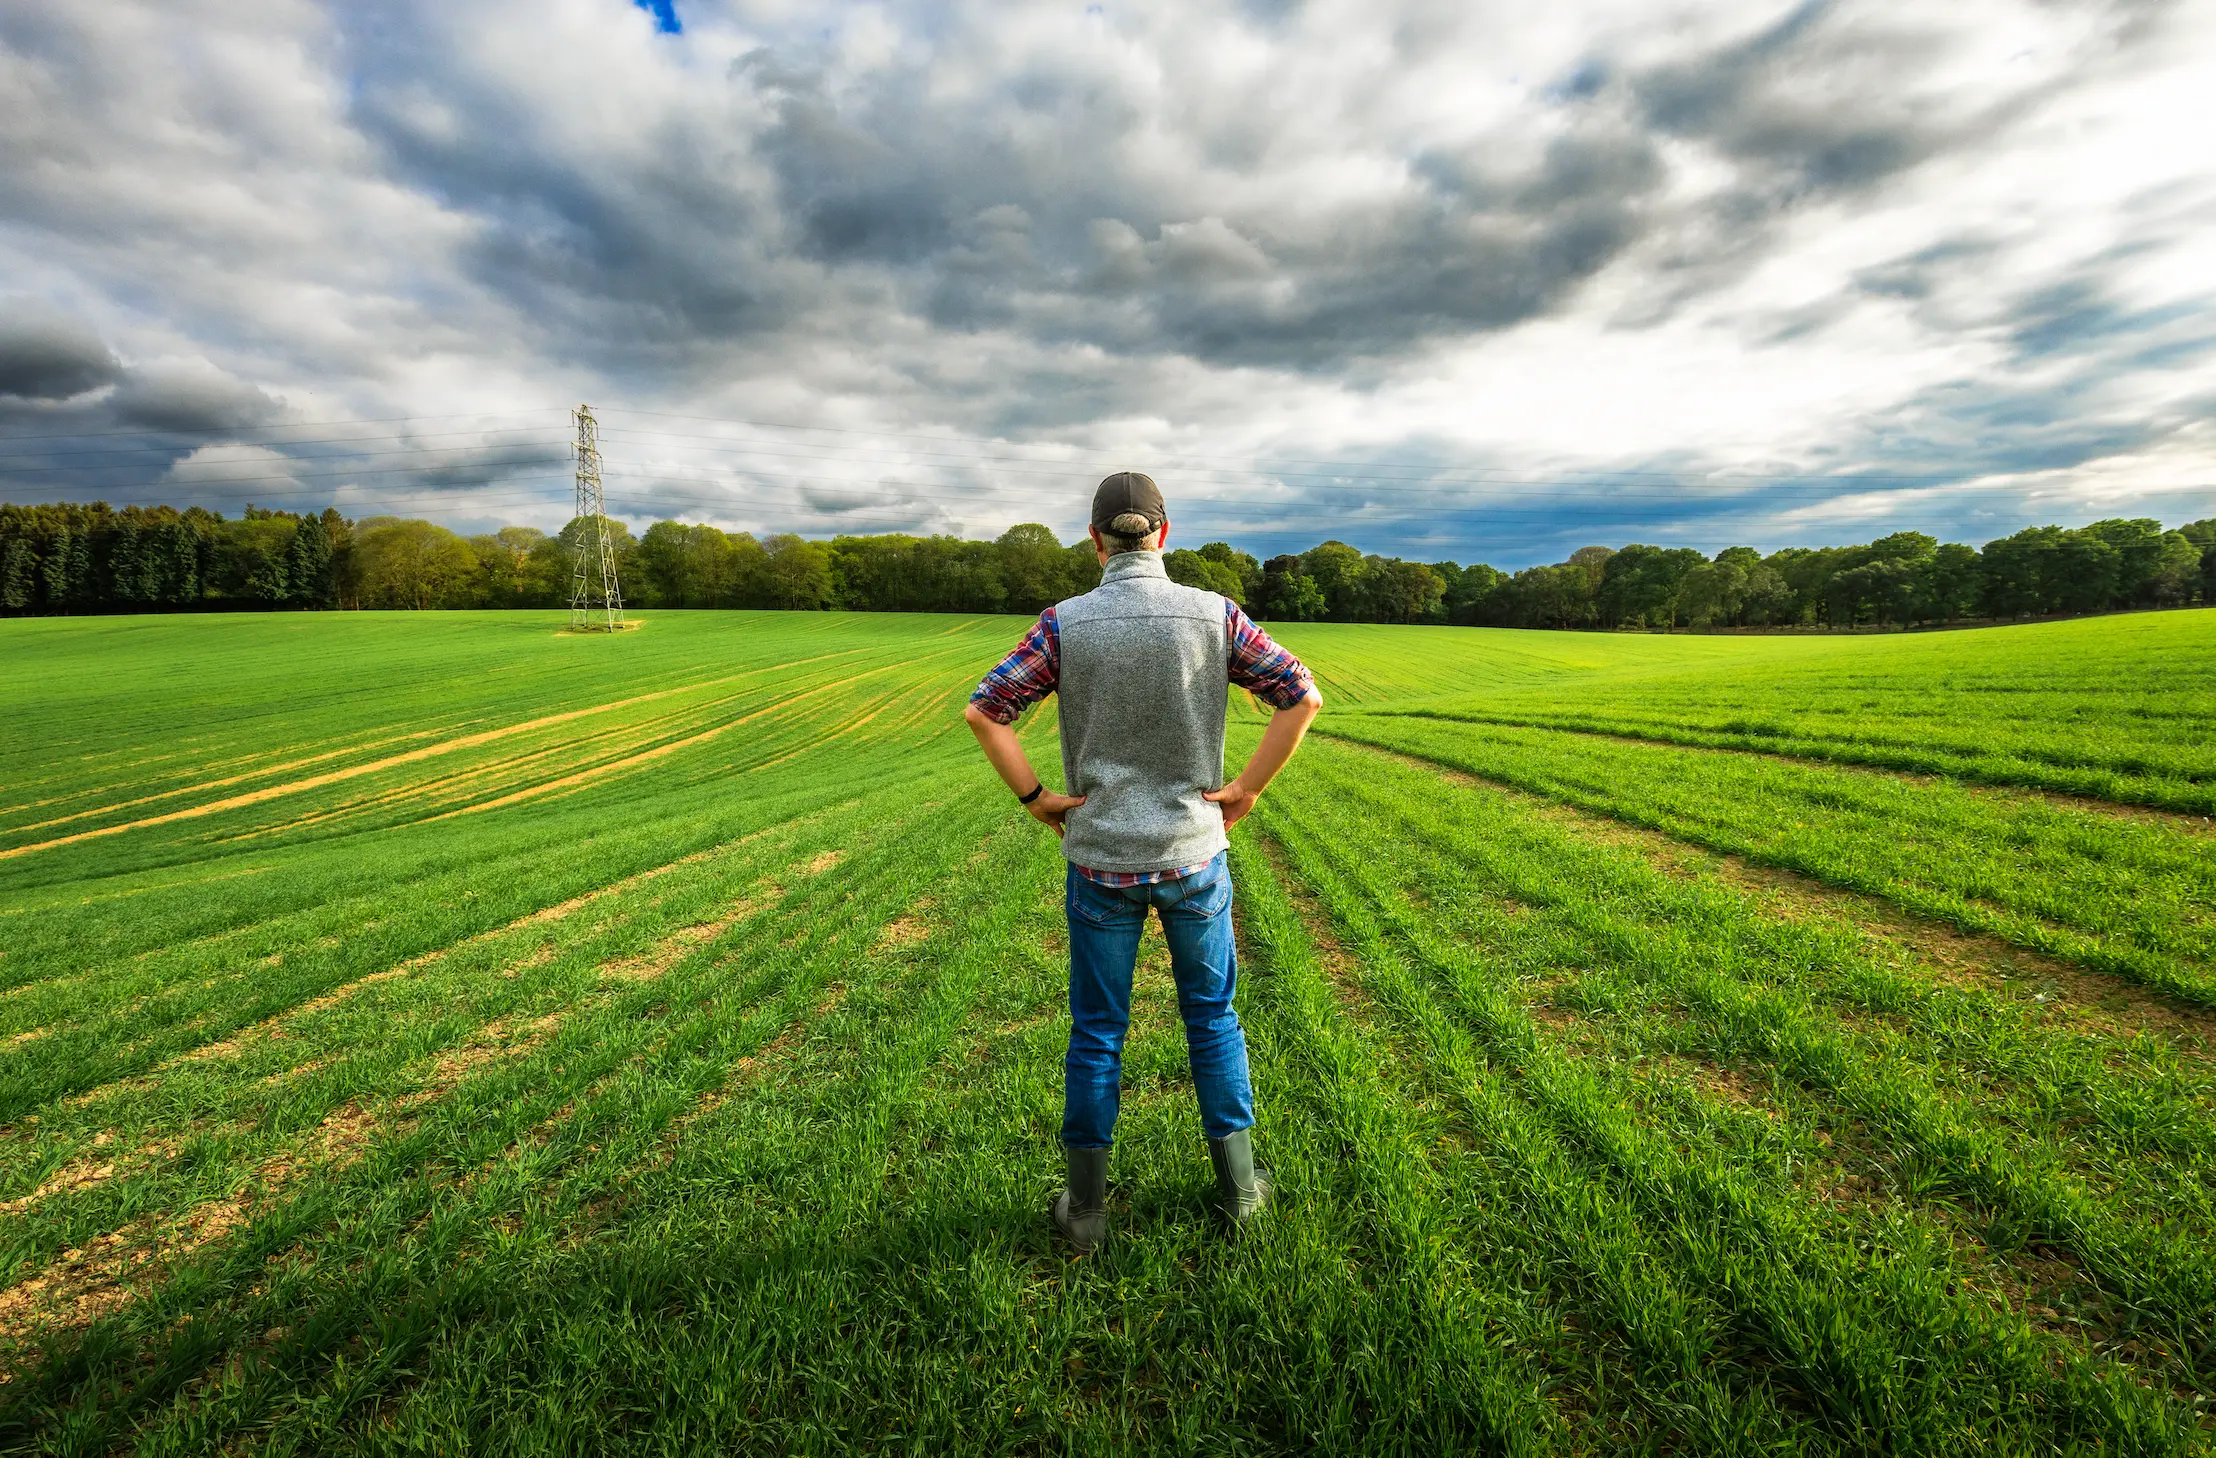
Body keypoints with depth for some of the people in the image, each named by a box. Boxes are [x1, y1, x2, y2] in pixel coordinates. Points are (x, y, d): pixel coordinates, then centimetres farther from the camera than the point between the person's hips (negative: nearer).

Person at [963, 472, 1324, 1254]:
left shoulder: (1065, 623, -11)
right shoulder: (1214, 615, -8)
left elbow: (984, 711, -14)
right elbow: (1303, 696, -10)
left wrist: (1034, 797, -4)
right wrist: (1247, 790, -3)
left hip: (1101, 861, 0)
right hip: (1194, 855, 1)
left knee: (1096, 1033, 15)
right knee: (1212, 1018, 20)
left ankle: (1086, 1206, 28)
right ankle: (1237, 1184, 33)